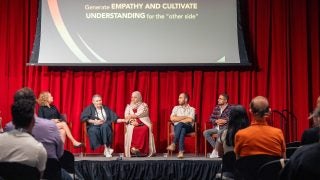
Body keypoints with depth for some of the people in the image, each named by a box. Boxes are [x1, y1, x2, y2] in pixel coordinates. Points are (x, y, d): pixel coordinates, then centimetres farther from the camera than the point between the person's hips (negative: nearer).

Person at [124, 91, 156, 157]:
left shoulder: (144, 105, 12)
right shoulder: (129, 106, 20)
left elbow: (140, 114, -4)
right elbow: (126, 116, 6)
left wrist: (131, 116, -2)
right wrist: (132, 121, -12)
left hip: (143, 123, -1)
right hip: (133, 124, 1)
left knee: (145, 129, -37)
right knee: (133, 130, -36)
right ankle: (133, 148, -38)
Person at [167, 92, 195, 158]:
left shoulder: (191, 109, 12)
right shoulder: (176, 108, 21)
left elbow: (190, 120, -7)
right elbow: (172, 118, 3)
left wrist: (178, 119, -3)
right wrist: (185, 117, -1)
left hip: (188, 127, -1)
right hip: (177, 127, 2)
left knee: (180, 124, -37)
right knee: (182, 131, -37)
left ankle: (173, 144, -41)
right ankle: (181, 151, -48)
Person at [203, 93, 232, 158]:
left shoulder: (230, 108, -3)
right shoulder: (216, 108, 13)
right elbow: (211, 118, 13)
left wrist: (224, 121, -20)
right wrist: (216, 121, -8)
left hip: (226, 128, -6)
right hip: (216, 128, 6)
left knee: (219, 132, -38)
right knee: (205, 132, -17)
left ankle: (216, 150, -19)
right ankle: (216, 149, -15)